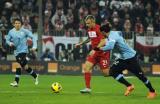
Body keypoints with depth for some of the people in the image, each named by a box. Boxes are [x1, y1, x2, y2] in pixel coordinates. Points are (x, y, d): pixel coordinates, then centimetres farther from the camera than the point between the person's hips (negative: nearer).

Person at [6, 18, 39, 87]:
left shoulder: (24, 31, -7)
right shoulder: (11, 32, 2)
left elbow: (32, 37, -3)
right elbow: (7, 40, 10)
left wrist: (34, 46, -13)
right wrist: (10, 43, -12)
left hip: (23, 50, -5)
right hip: (16, 51, 5)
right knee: (24, 66, 13)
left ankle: (16, 81, -22)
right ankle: (35, 75, 35)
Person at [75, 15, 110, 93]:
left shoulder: (98, 29, -17)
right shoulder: (89, 30, 8)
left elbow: (103, 42, -25)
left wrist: (95, 50, -33)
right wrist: (81, 43, 29)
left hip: (102, 52, -8)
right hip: (94, 52, 8)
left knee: (105, 72, -8)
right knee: (86, 67, -7)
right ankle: (88, 88, -5)